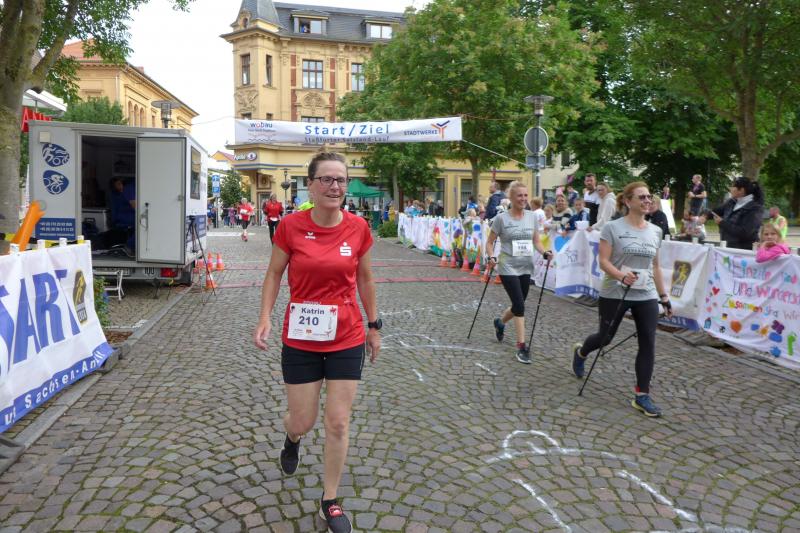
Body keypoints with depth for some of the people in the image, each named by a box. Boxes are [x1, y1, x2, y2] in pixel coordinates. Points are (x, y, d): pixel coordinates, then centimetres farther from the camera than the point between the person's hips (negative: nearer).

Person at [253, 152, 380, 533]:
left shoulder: (358, 228, -6)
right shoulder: (291, 226, -10)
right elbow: (274, 274, 2)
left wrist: (373, 325, 11)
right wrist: (265, 318, -11)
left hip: (346, 341, 1)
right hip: (300, 341, -1)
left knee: (338, 423, 7)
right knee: (303, 421, 11)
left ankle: (330, 501, 28)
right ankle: (291, 438, 51)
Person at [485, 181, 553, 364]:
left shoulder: (532, 216, 4)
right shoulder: (501, 218, -8)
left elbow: (536, 241, 10)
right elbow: (490, 242, -2)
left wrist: (545, 252, -8)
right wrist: (491, 257, -19)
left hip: (526, 268, 5)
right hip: (508, 268, -5)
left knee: (518, 305, 14)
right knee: (519, 306, -10)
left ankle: (500, 322, 45)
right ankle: (521, 346, -1)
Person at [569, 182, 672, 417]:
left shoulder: (655, 231, 9)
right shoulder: (612, 227, -7)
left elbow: (655, 267, 15)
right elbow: (603, 261, -13)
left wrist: (664, 296, 14)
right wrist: (622, 277, -30)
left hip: (647, 297, 4)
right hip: (614, 294, -4)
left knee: (648, 344, -1)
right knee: (605, 337, 9)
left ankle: (642, 396, 10)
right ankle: (580, 352, 44)